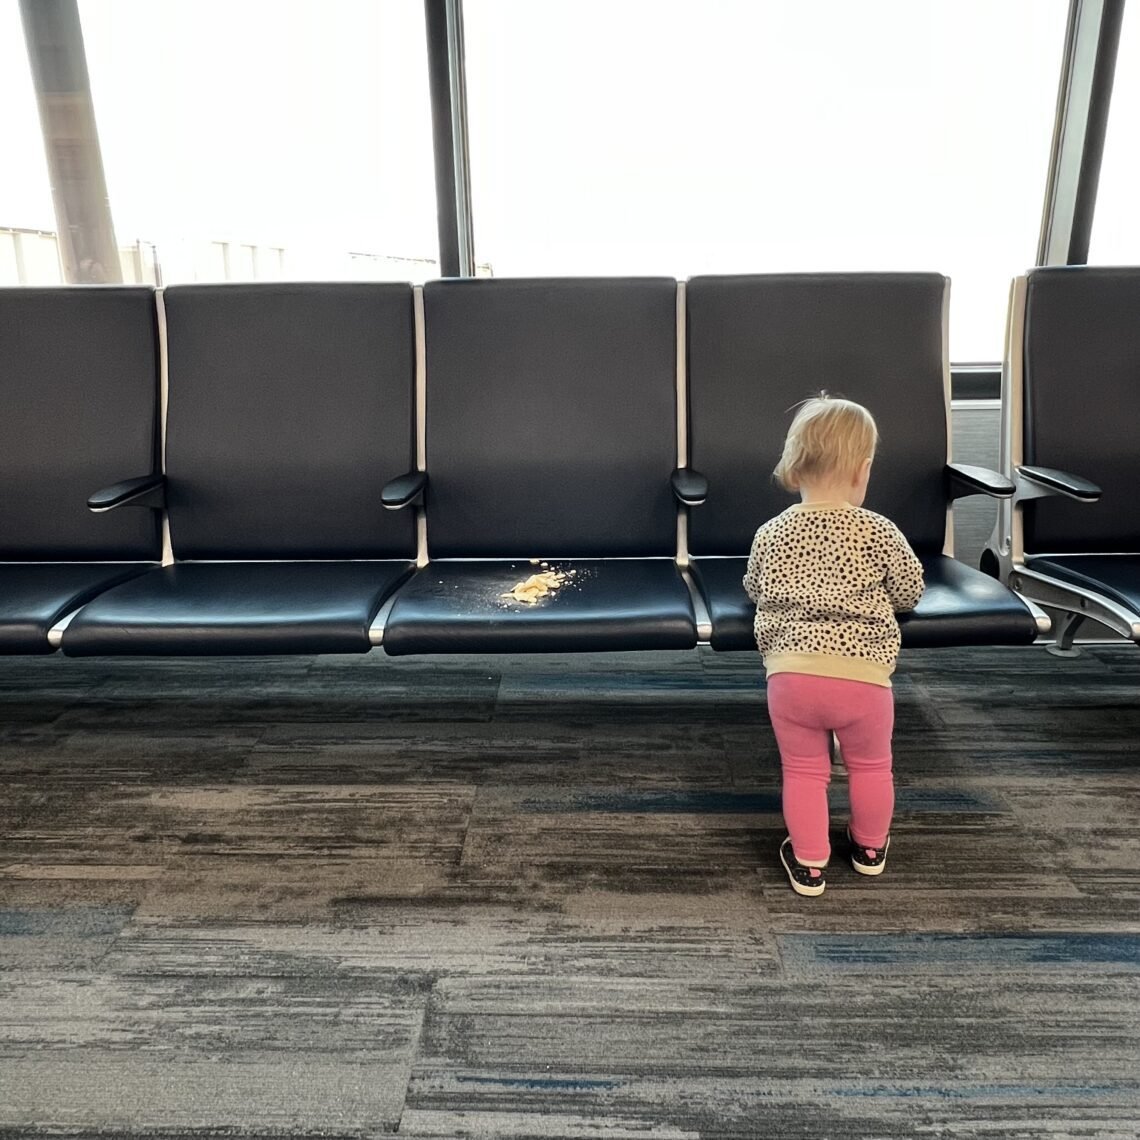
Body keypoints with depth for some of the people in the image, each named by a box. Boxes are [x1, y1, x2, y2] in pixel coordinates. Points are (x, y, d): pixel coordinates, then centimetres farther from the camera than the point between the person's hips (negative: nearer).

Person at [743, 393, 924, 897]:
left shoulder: (770, 534, 2)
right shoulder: (880, 532, -4)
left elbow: (755, 592, 17)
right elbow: (910, 593, 8)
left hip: (790, 674, 1)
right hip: (862, 676, 0)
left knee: (803, 771, 17)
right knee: (871, 766, 24)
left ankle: (809, 864, 28)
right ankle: (870, 848, 44)